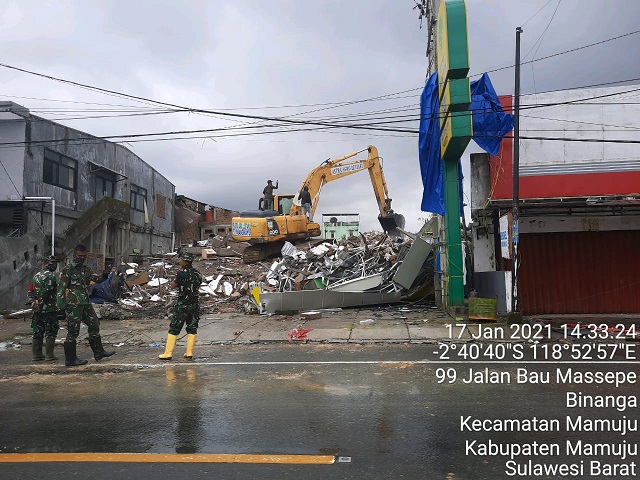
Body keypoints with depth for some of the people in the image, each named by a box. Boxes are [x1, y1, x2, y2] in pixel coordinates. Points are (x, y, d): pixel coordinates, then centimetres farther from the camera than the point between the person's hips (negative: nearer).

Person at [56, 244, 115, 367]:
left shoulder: (86, 269, 16)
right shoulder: (67, 270, -6)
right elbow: (61, 288, -10)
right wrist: (61, 305, -15)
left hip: (86, 303, 8)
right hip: (73, 305, -8)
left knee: (94, 325, 12)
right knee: (73, 331, -3)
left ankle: (98, 352, 23)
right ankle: (70, 359, 5)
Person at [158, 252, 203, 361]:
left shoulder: (181, 273, -13)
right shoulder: (197, 273, 4)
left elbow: (173, 286, -2)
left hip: (182, 304, -5)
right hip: (195, 304, 5)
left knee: (174, 329, 3)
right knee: (192, 328, 12)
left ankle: (168, 353, 5)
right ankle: (189, 352, 12)